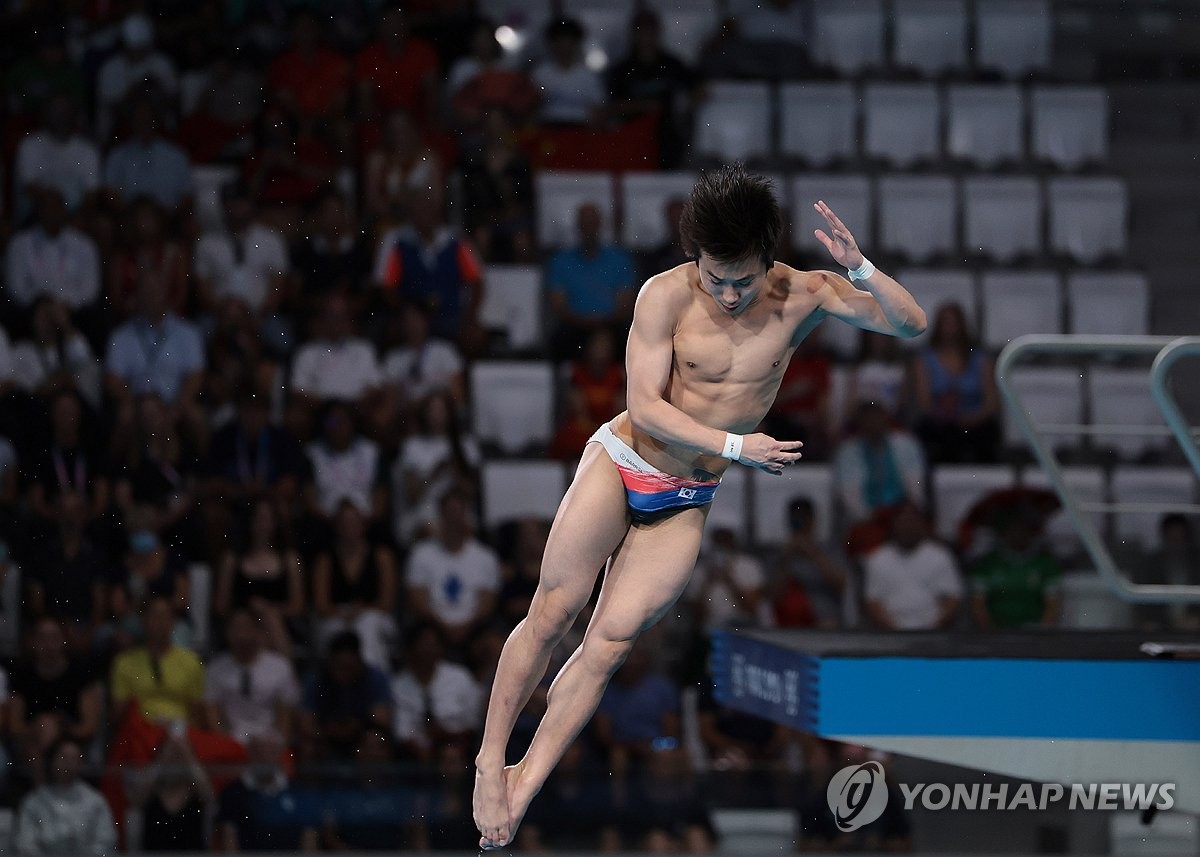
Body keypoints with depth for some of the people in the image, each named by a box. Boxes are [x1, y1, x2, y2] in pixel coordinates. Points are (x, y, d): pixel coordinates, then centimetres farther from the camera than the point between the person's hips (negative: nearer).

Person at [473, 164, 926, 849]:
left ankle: (524, 786, 1)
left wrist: (859, 267, -31)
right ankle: (491, 759, 7)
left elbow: (912, 325, -14)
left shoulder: (802, 297, -11)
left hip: (686, 504, 2)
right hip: (621, 462, -2)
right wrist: (736, 446, -26)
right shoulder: (667, 295, -18)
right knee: (553, 612, -7)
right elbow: (645, 405, -18)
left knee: (613, 639, -4)